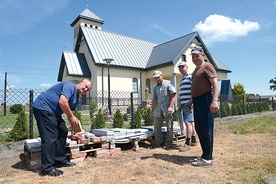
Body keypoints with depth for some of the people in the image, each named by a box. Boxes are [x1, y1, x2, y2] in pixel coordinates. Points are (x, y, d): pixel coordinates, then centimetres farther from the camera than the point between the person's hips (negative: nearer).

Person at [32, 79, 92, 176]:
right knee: (50, 137, -13)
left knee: (63, 131, 11)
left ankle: (60, 160, 21)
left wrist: (74, 121, 3)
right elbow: (62, 102, -28)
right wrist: (71, 117, -17)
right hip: (43, 107, -11)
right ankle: (47, 168, -5)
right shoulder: (70, 86, -15)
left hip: (53, 112, 11)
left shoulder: (76, 97, 15)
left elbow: (69, 111, 19)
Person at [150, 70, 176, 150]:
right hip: (158, 110, 5)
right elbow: (154, 100, 13)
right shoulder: (155, 87, 13)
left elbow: (173, 95, -8)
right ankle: (160, 143, 22)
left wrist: (170, 107, -16)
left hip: (167, 109, -5)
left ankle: (168, 144, 14)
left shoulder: (168, 83, -2)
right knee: (157, 127, 6)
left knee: (169, 127, 2)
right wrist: (152, 111, 11)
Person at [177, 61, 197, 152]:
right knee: (190, 122, 11)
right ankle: (194, 141, 20)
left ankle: (187, 143, -9)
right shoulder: (182, 79, 22)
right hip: (184, 104, 9)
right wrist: (181, 105, 23)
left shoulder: (190, 76, -5)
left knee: (188, 122, -12)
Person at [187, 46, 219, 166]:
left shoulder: (207, 66, -5)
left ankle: (207, 158, 2)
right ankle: (205, 155, 23)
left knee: (206, 130, -6)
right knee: (199, 129, 12)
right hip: (197, 101, 10)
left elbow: (215, 84, -17)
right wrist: (191, 101, 29)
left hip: (205, 100, -10)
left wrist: (214, 101, -28)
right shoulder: (196, 70, 23)